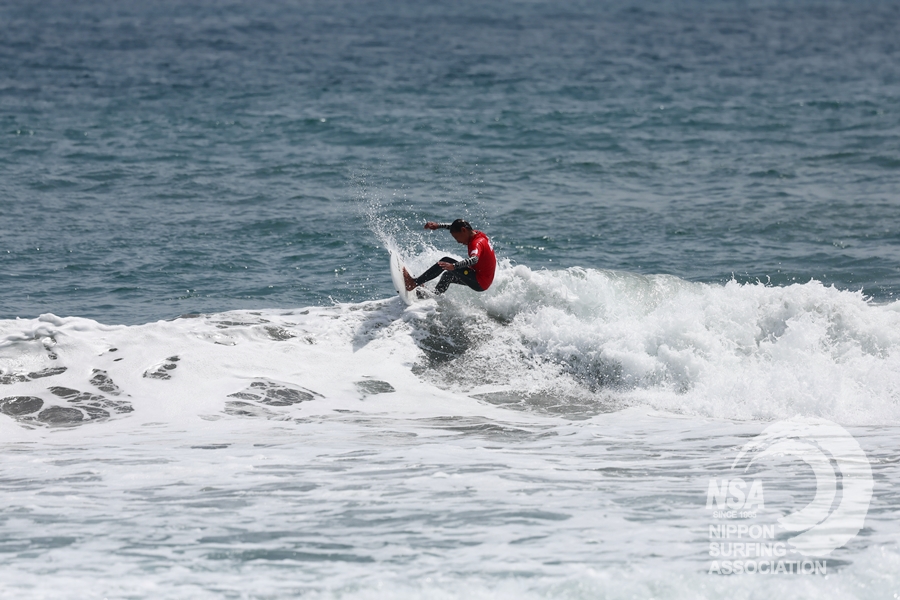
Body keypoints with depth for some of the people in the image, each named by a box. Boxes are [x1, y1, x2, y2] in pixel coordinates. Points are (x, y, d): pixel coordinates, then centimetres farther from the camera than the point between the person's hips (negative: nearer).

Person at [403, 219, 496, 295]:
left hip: (480, 283, -10)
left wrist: (453, 266, -55)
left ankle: (414, 282, -19)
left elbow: (474, 259, -44)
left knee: (446, 261, -18)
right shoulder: (477, 234, 6)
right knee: (447, 275, 30)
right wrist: (438, 225, 15)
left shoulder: (477, 243, -22)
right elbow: (456, 226, 23)